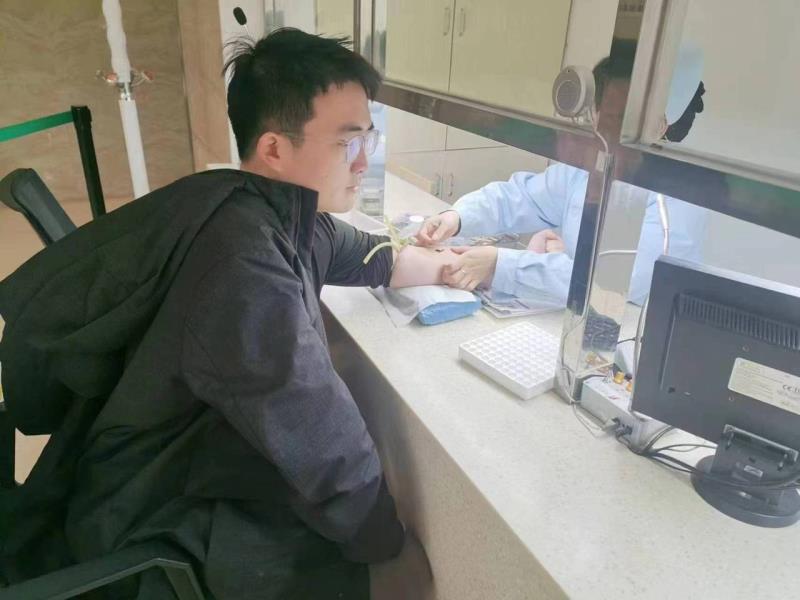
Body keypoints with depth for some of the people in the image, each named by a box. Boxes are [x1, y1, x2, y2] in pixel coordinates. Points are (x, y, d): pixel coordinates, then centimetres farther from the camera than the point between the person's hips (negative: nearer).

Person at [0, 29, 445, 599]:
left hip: (185, 453, 8)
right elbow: (323, 446, -30)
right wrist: (398, 542, -16)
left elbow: (374, 258, 13)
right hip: (149, 512, -8)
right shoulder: (246, 269, -35)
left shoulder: (283, 212, -5)